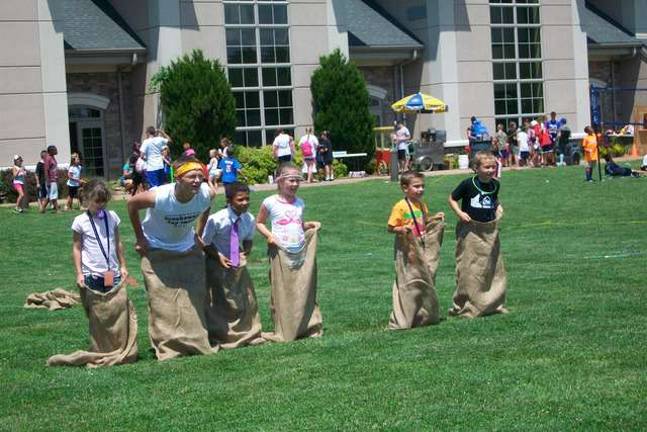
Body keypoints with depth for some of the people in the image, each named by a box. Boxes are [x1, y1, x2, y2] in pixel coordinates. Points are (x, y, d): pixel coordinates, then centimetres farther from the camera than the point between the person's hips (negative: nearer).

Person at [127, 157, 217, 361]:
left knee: (195, 297, 6)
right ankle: (167, 349, 3)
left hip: (188, 249, 4)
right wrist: (140, 238, -8)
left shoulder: (207, 193, -24)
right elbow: (132, 204, -13)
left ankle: (198, 342, 19)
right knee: (163, 301, -5)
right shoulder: (159, 197, -35)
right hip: (157, 251, -4)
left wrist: (198, 234, 4)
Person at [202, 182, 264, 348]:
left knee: (247, 299, 12)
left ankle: (249, 334, 28)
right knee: (220, 302, 3)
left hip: (238, 263, 5)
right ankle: (222, 337, 17)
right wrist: (219, 257, -24)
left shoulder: (249, 219, -12)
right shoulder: (216, 220, -25)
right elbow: (205, 244, -13)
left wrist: (246, 251, -12)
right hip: (217, 264, -5)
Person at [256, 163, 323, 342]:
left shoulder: (300, 203, 10)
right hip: (281, 253, -4)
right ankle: (283, 332, 7)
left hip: (302, 252, 4)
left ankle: (308, 327, 15)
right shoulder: (270, 203, -4)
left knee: (304, 291, 7)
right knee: (282, 293, 0)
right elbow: (259, 223, 5)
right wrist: (269, 235, -10)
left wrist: (310, 225, 4)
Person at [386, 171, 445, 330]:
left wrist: (435, 218, 7)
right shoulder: (400, 207, -13)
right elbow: (390, 227, -12)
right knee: (408, 283, -6)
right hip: (407, 250, -7)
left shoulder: (422, 205, 9)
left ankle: (425, 316, 25)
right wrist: (401, 229, -29)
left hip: (422, 249, 7)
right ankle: (402, 321, 0)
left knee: (425, 281, 13)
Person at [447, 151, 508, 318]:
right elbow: (452, 198, -2)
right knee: (469, 269, -4)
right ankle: (465, 306, 4)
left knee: (494, 267, 11)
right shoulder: (468, 184, -12)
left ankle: (494, 304, 22)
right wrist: (460, 213, -16)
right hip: (471, 231, -6)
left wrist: (498, 208, 7)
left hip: (490, 231, 6)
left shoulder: (495, 185, 5)